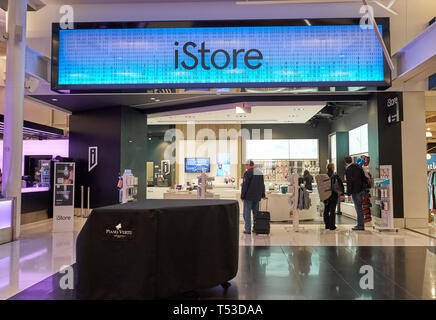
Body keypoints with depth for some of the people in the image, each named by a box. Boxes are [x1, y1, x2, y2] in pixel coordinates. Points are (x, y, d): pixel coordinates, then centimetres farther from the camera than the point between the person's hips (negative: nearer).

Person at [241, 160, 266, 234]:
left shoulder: (248, 173, -12)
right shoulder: (260, 172, 12)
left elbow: (245, 185, -14)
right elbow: (262, 185, 17)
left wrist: (242, 196, -9)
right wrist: (263, 195, 23)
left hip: (249, 196, -7)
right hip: (257, 197, 7)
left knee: (247, 212, 0)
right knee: (256, 212, 14)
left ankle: (248, 229, -1)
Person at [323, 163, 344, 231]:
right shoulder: (335, 175, -9)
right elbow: (341, 185, -7)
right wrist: (342, 193, 2)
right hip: (333, 194, -3)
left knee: (326, 210, 13)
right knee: (332, 210, 1)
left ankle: (327, 225, 18)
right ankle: (332, 226, 2)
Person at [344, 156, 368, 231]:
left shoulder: (348, 170, -13)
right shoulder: (359, 167, 9)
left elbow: (349, 183, -15)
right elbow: (364, 178, 14)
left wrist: (349, 194, -12)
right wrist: (365, 187, 20)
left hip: (355, 191, -8)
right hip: (362, 190, 8)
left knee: (358, 208, -3)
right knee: (358, 207, 17)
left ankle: (361, 225, 2)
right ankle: (360, 224, 23)